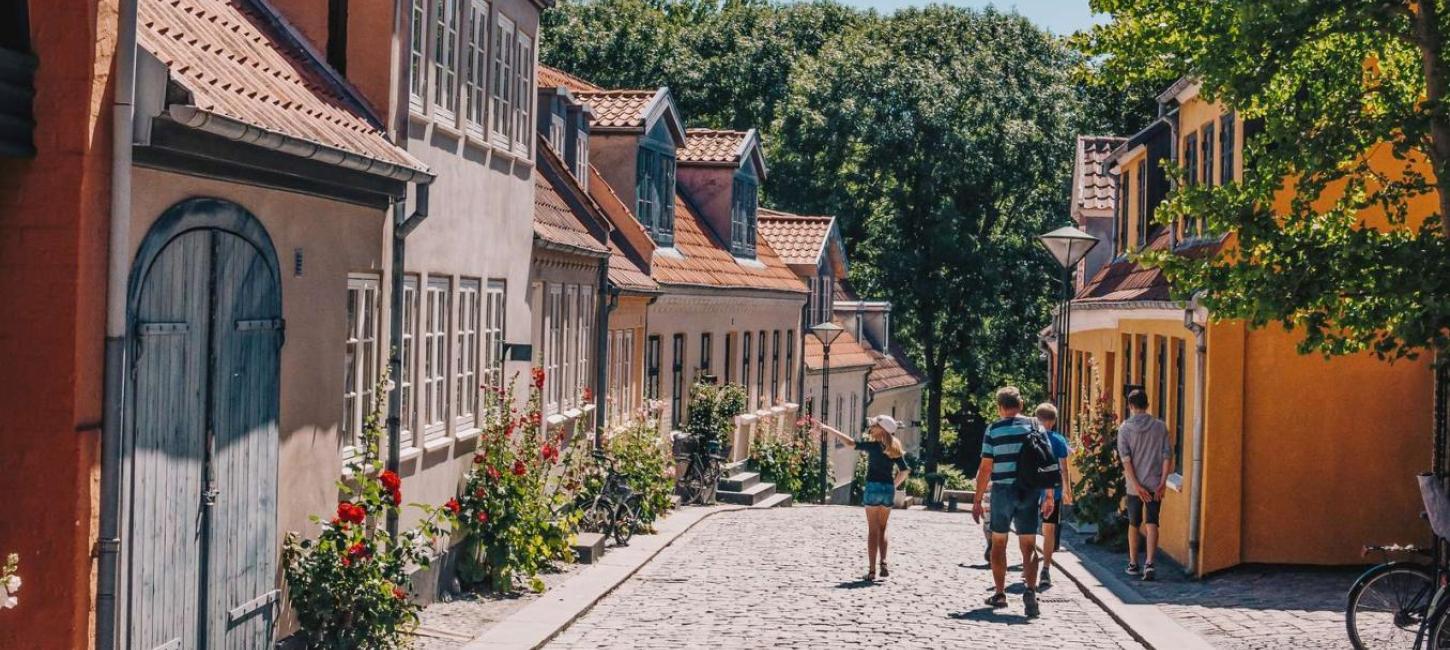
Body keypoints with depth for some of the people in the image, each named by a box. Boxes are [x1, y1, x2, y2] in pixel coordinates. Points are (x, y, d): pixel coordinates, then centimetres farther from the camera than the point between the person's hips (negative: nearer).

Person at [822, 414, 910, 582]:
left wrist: (829, 429, -11)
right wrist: (893, 485, 15)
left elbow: (850, 443, -14)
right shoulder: (894, 449, 6)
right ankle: (883, 563, 3)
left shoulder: (873, 445, -9)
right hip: (889, 489, 4)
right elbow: (905, 471, 5)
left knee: (873, 530, 0)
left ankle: (872, 570, -1)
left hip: (873, 487, -4)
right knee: (882, 529, 17)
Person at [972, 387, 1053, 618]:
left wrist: (977, 499, 2)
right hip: (1029, 492, 1)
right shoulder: (1035, 426, 2)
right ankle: (1031, 589, -18)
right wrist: (1049, 497, 8)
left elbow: (985, 467, -4)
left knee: (998, 543, 15)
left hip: (1002, 490, -1)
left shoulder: (994, 429, -2)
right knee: (1029, 546, 3)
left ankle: (1000, 594, 19)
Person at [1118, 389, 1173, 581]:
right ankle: (1149, 563, -18)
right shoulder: (1160, 426, 2)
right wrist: (1163, 482, -4)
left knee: (1134, 524, 14)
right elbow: (1167, 455, -4)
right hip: (1155, 484, 0)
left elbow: (1125, 459, -10)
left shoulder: (1125, 428, -2)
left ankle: (1133, 564, 23)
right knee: (1152, 524, -2)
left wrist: (1136, 485, -11)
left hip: (1134, 485, 0)